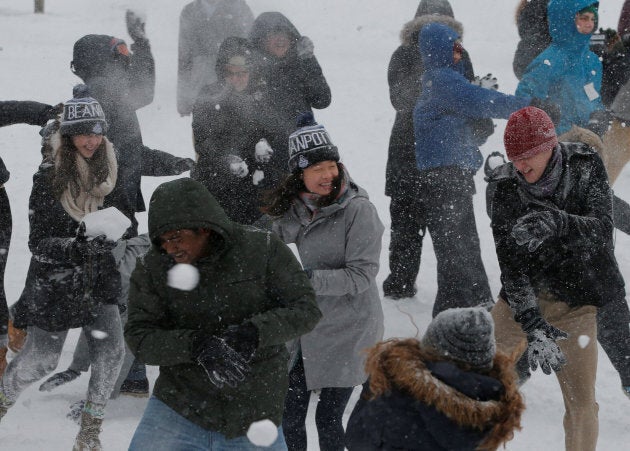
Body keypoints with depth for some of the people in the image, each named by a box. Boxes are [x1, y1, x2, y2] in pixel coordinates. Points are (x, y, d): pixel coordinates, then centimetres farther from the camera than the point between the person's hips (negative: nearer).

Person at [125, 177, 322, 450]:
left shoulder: (262, 249, -8)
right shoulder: (151, 268, -5)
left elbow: (306, 308, -7)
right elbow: (139, 338, -9)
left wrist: (254, 332, -24)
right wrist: (196, 345, -26)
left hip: (254, 415, 0)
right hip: (179, 407, 0)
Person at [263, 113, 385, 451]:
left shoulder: (357, 210, -17)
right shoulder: (295, 208, 4)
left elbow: (361, 275, -21)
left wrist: (307, 279, -27)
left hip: (346, 331, -6)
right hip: (306, 328, 6)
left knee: (327, 418, -1)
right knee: (290, 415, 11)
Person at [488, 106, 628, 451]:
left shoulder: (586, 167, -12)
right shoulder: (507, 189, -13)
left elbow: (602, 231, -24)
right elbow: (511, 265, -19)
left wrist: (558, 222, -46)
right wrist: (531, 325, -32)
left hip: (578, 304, -1)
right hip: (523, 297, 1)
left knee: (581, 404, -3)